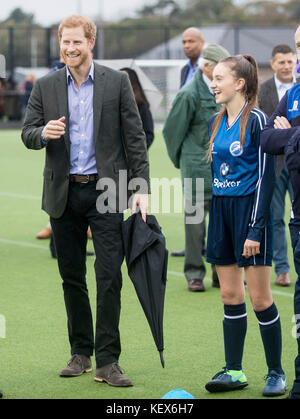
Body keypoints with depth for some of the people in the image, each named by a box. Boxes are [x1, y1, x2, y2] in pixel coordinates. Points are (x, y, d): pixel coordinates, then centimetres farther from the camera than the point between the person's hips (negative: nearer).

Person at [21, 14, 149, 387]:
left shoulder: (116, 82, 1)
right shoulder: (45, 87, 7)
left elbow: (134, 137, 1)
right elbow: (27, 133, 7)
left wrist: (142, 188, -5)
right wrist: (43, 133, -17)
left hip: (105, 191, -3)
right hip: (63, 195, 3)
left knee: (109, 276, -8)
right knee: (72, 278, 10)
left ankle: (107, 360, -6)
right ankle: (80, 352, 21)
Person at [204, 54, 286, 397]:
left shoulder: (256, 120, -11)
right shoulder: (216, 123, 11)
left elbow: (266, 176, -14)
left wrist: (256, 229, -17)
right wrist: (215, 218, 14)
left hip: (249, 210, -7)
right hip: (221, 210, 7)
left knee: (260, 298, -3)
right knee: (230, 295, 9)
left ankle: (276, 372, 8)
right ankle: (234, 371, 15)